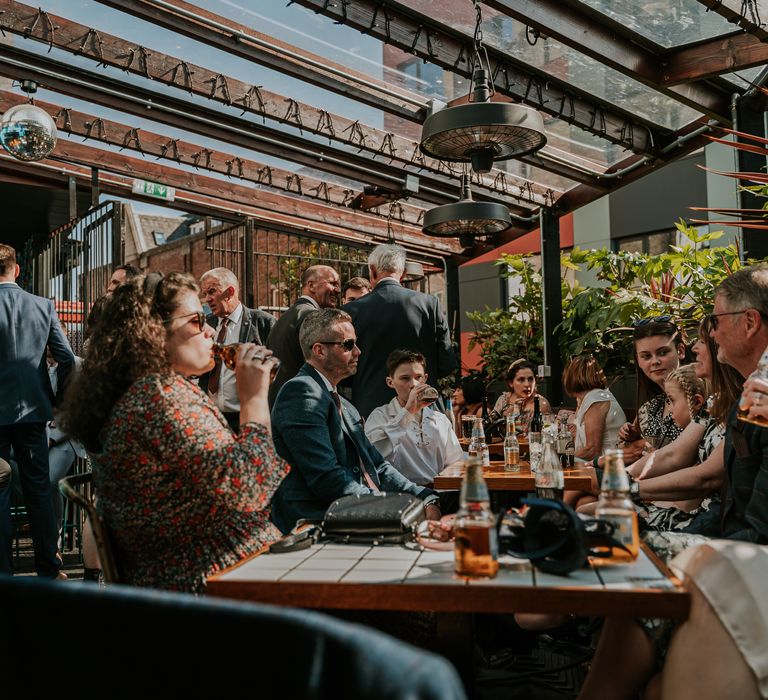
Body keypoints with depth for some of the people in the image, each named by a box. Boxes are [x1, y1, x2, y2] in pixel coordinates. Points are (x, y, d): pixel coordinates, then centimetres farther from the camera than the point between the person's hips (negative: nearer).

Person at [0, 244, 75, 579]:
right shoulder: (44, 306, 0)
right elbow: (67, 360, -2)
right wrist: (58, 400, 9)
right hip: (33, 410, 3)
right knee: (39, 489, 11)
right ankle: (48, 570, 17)